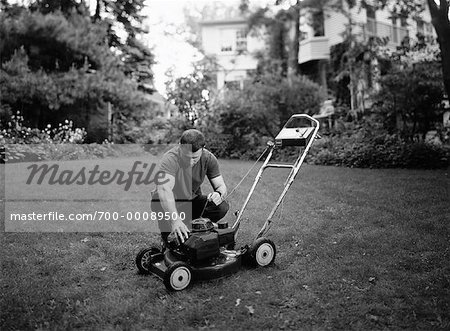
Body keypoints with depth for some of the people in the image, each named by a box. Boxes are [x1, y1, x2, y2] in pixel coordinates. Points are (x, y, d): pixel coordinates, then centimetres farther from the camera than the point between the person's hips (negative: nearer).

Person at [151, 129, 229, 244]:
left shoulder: (208, 158, -14)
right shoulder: (170, 159, -30)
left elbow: (221, 186, -11)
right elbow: (164, 190, -45)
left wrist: (219, 194, -37)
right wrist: (175, 220, -59)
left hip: (192, 201, 4)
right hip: (168, 203, -3)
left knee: (222, 207, -21)